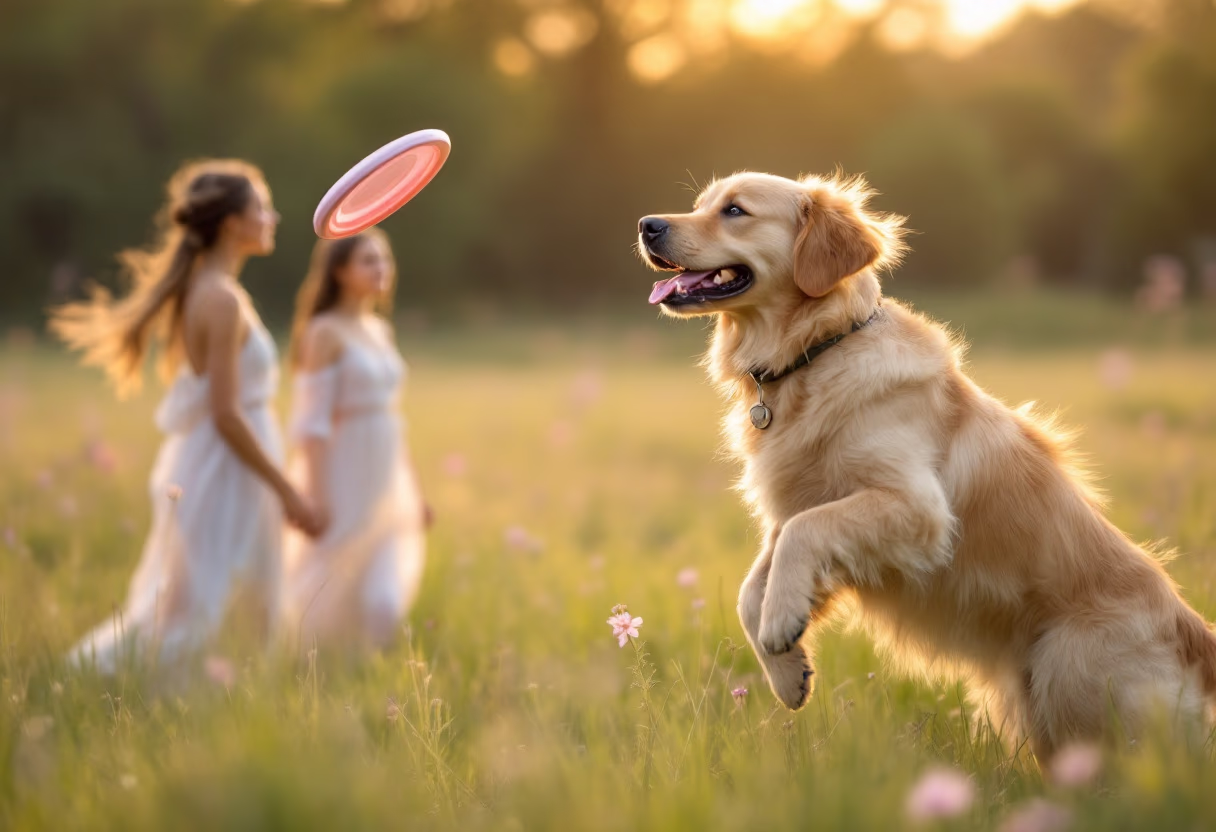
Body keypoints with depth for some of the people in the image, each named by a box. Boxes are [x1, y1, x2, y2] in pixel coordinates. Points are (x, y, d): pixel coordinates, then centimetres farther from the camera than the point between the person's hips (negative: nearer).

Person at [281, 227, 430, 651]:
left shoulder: (381, 330, 14)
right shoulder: (325, 333, -9)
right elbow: (311, 421, -14)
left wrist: (414, 491, 19)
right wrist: (317, 496, -20)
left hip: (386, 484, 7)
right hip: (342, 478, -7)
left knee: (384, 604, -2)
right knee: (327, 602, 1)